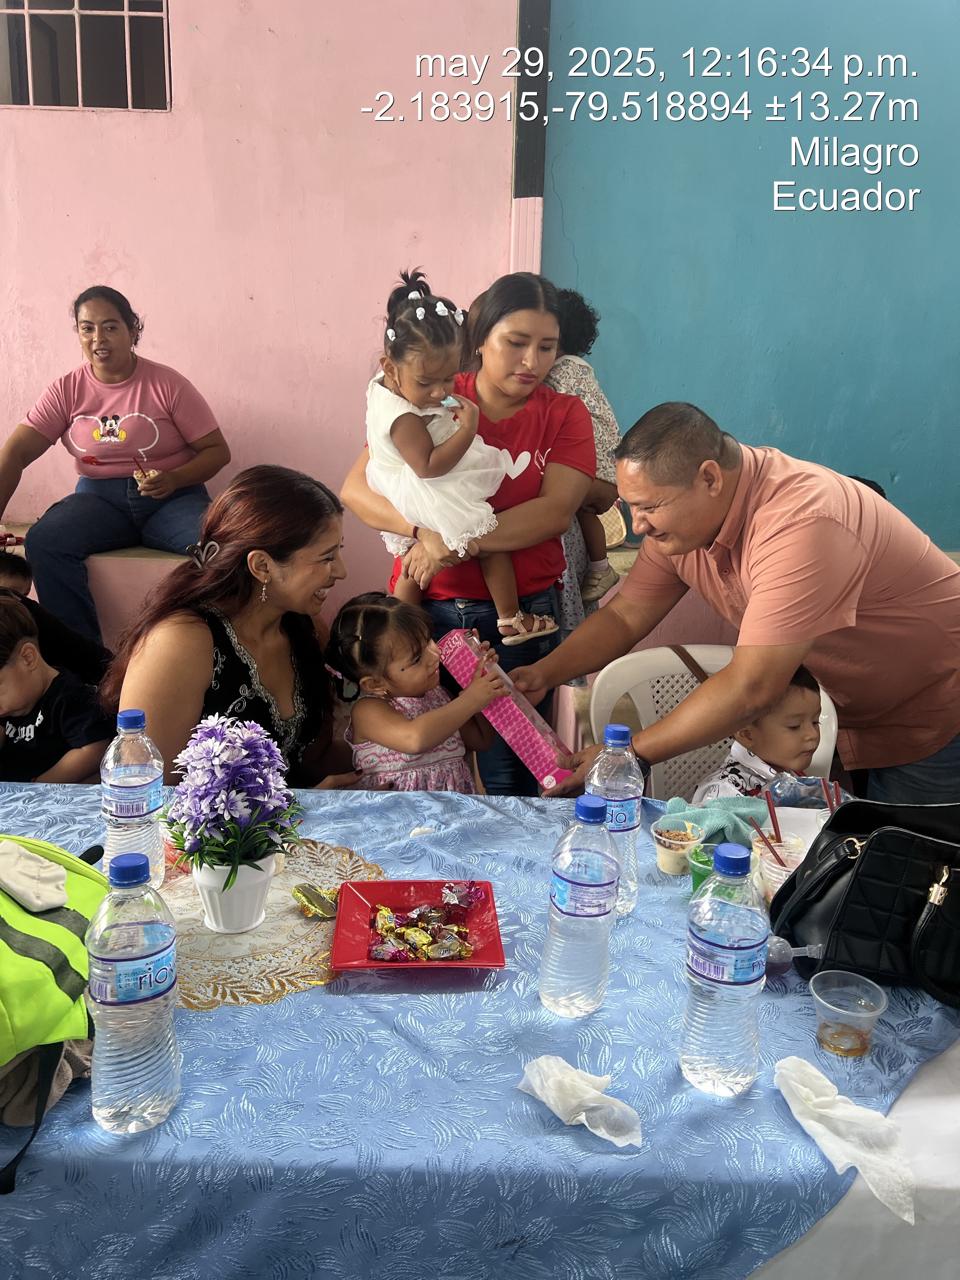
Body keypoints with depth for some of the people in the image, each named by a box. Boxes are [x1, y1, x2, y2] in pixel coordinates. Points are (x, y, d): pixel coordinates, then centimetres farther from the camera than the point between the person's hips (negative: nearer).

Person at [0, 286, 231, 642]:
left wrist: (174, 479, -20)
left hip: (172, 497, -2)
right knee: (43, 541, -29)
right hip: (99, 497, 2)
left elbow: (217, 450, 0)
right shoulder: (66, 390, 4)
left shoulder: (168, 384, -2)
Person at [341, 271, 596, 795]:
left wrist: (455, 539, -19)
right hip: (426, 607, 1)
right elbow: (357, 488, -4)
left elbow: (554, 512, -11)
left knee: (506, 774, 1)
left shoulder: (565, 414, 4)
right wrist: (426, 531, -21)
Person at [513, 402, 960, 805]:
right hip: (840, 717, 7)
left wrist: (628, 756, -33)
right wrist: (544, 673, -19)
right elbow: (625, 616, -3)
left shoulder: (801, 524, -36)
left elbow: (750, 688, -38)